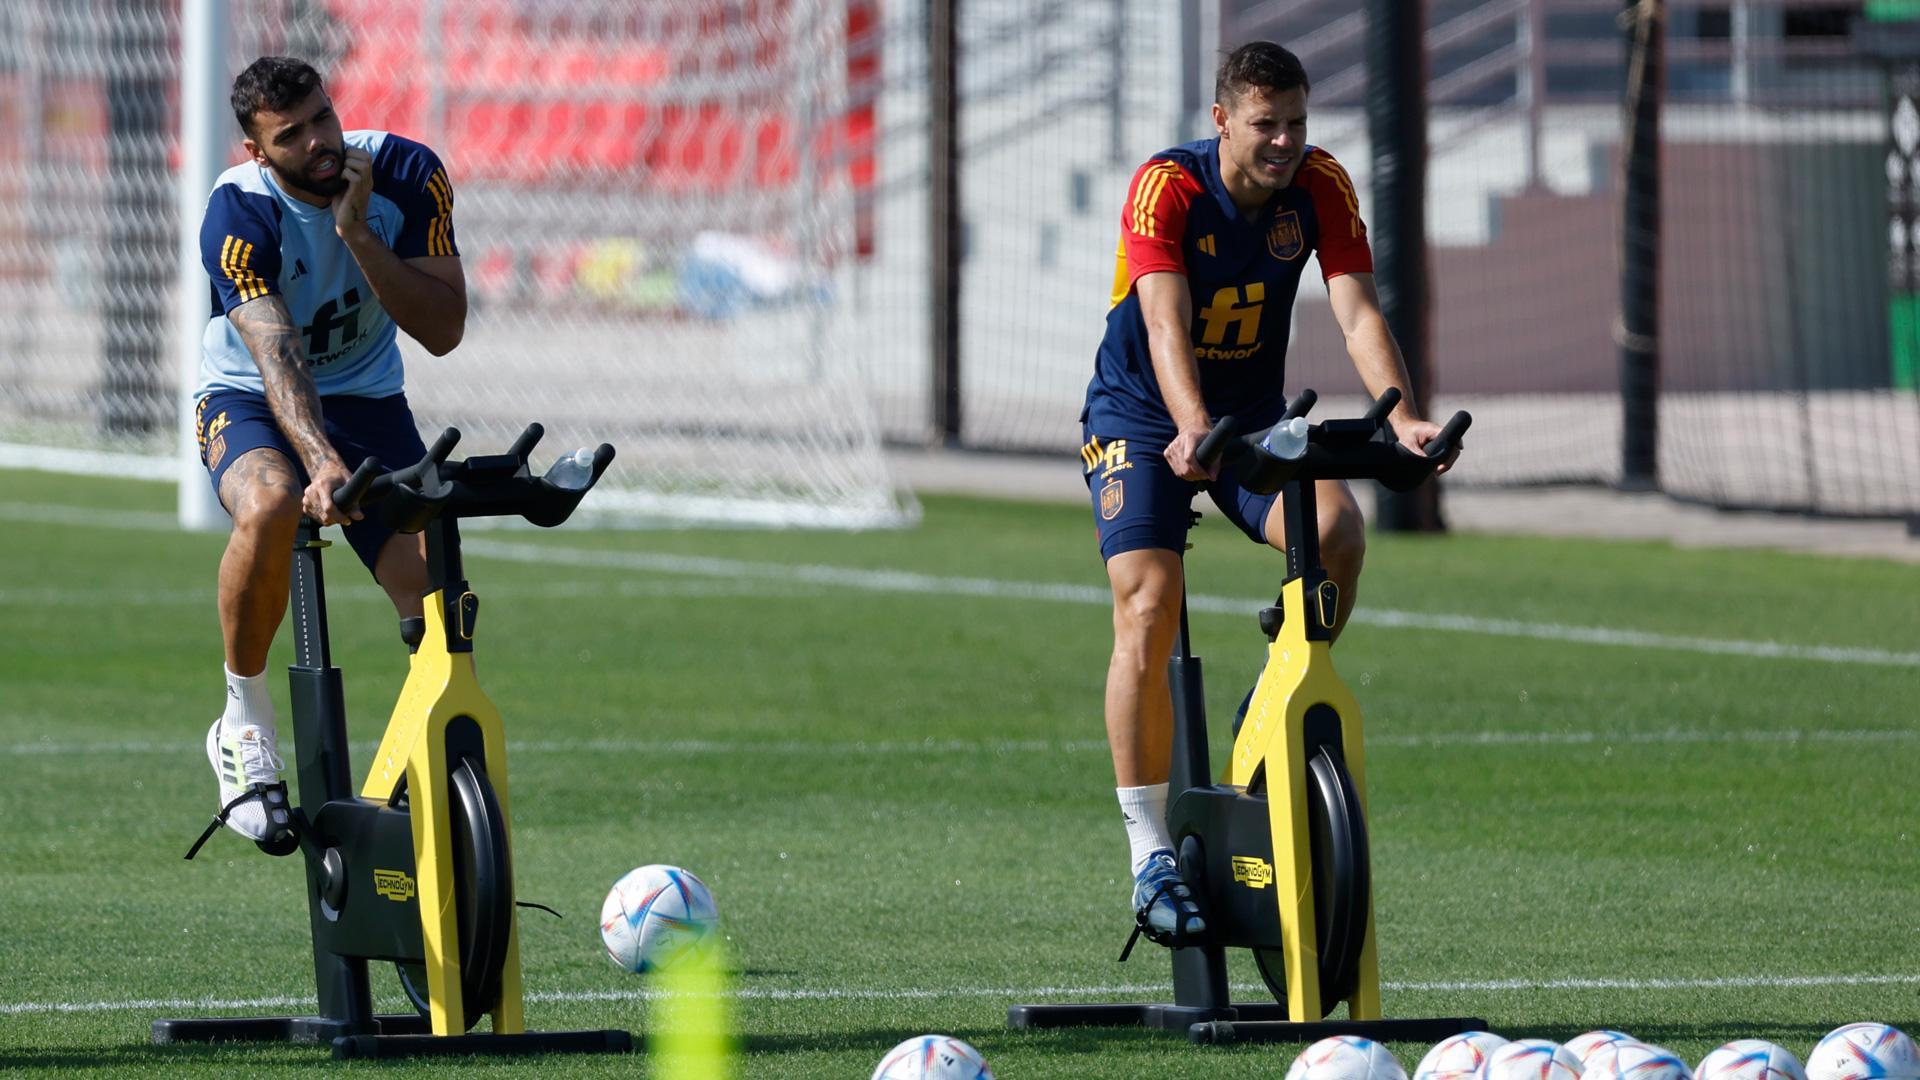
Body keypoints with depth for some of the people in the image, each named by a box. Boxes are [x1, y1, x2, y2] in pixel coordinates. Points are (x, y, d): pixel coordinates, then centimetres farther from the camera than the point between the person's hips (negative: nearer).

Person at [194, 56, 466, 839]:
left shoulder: (406, 174, -16)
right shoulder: (238, 212, -25)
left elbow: (443, 329, -19)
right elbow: (276, 355, -36)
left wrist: (356, 233, -30)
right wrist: (321, 461, -51)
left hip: (366, 397, 3)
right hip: (246, 398, -3)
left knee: (438, 596, -16)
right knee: (270, 507, -38)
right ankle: (245, 724, -18)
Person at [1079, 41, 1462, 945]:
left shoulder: (1320, 186, -11)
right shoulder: (1166, 188, -22)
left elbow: (1357, 311, -20)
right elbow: (1166, 324, -34)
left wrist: (1403, 418, -36)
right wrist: (1192, 430, -52)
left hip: (1255, 414, 3)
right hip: (1142, 418, -3)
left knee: (1338, 532, -26)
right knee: (1148, 612, -20)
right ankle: (1152, 856, -15)